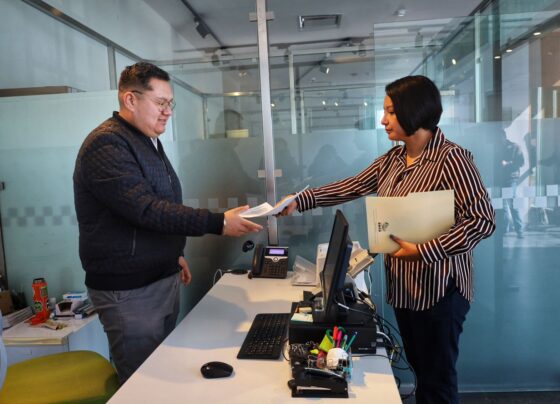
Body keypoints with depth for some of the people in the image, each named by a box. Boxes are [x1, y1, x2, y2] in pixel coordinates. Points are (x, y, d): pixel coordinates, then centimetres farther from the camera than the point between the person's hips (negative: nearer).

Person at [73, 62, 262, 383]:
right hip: (129, 291, -9)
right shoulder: (106, 146, -18)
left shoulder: (148, 141, 14)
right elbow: (147, 210, -28)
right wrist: (219, 223, -31)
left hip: (164, 277, 9)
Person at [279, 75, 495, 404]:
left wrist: (423, 251, -25)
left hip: (439, 289, -7)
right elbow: (351, 187, 9)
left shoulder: (451, 158, -17)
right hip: (402, 285, 7)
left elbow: (482, 221, -21)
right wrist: (301, 201, 1)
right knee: (421, 371, 22)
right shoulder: (393, 159, 8)